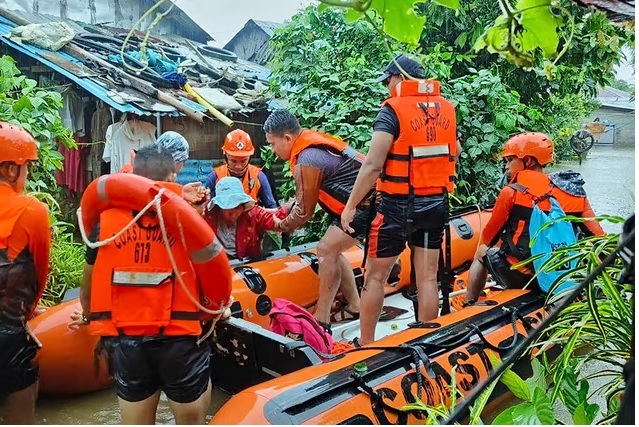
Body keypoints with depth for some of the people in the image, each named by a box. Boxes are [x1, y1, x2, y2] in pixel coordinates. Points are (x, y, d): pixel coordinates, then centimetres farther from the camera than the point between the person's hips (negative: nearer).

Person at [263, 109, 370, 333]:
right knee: (331, 250, 12)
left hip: (366, 205, -10)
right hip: (370, 198, 10)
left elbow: (304, 211, -10)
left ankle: (321, 319, -6)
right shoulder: (312, 140, 8)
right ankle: (353, 306, 21)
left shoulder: (306, 161, -20)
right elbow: (307, 195, 17)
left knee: (327, 250, -11)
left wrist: (280, 226, 6)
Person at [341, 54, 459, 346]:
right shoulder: (447, 109, 8)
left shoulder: (393, 110, -11)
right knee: (428, 278, 12)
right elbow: (454, 155, 13)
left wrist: (350, 206, -12)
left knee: (375, 276, 8)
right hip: (436, 205, 6)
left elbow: (373, 165, -18)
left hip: (398, 206, -5)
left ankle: (366, 343, 18)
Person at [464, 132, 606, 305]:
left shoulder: (512, 192, -12)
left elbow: (488, 239, -1)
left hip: (520, 277, -5)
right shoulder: (573, 192, 0)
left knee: (482, 253, 24)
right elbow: (598, 238, -5)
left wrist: (485, 247, 19)